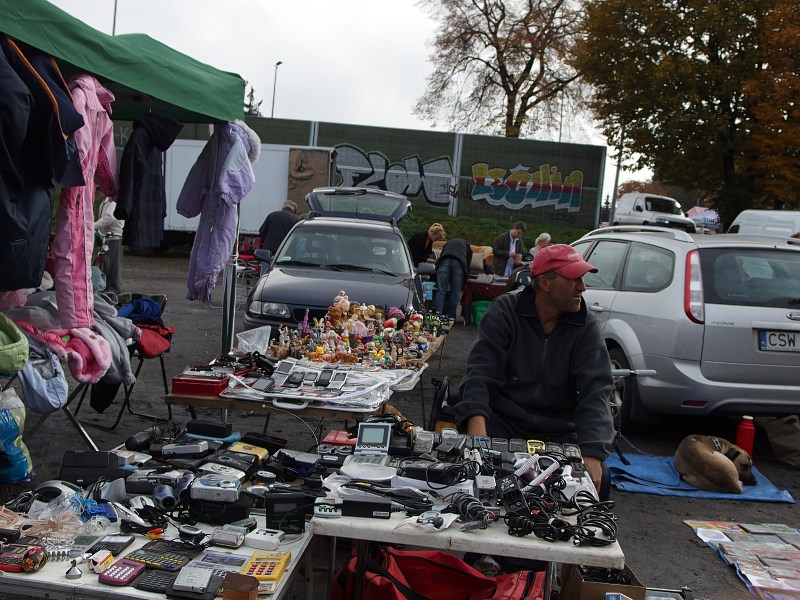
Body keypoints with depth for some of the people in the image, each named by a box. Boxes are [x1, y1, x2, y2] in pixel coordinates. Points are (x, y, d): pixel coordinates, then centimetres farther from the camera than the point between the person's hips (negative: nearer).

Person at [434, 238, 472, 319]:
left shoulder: (447, 243, 40)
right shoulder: (466, 245, 35)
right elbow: (468, 263, 25)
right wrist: (464, 282, 32)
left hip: (444, 261, 1)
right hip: (459, 263, -1)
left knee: (440, 291, -4)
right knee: (455, 293, 4)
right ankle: (451, 317, 0)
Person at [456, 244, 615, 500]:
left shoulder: (587, 327, -1)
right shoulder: (505, 311, -4)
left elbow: (595, 390, -12)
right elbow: (480, 372, -14)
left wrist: (592, 454, -28)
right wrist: (477, 426, -33)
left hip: (559, 432, 2)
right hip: (503, 423, -2)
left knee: (599, 480, -20)